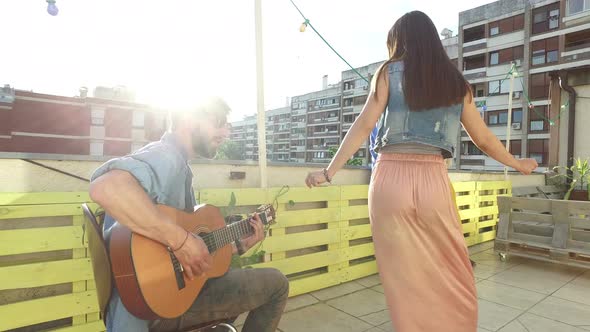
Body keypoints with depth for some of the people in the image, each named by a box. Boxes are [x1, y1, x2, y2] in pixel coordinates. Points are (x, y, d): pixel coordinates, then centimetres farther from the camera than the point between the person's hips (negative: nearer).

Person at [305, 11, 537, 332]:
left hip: (390, 179, -2)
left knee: (403, 276, 10)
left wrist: (329, 171, -2)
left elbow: (364, 124, -5)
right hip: (433, 181, 3)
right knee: (452, 277, 19)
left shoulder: (389, 72, 5)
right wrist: (517, 163, 34)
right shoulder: (456, 82, 13)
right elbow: (483, 138, 17)